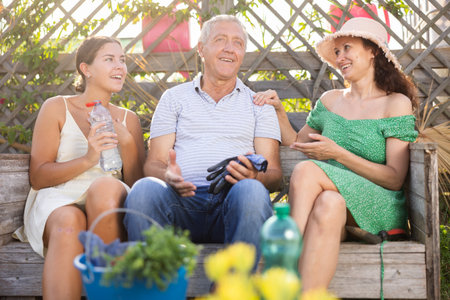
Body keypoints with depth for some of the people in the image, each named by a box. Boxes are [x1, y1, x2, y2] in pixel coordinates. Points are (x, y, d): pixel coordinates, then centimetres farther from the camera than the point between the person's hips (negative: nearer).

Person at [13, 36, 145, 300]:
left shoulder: (128, 119, 18)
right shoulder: (57, 108, 10)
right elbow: (38, 176, 2)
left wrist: (128, 144, -5)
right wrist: (87, 160, -13)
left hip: (108, 208, 2)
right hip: (58, 201, -1)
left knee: (106, 186, -35)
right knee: (68, 223, -38)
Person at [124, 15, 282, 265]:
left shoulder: (258, 104, 21)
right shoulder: (174, 98, 22)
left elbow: (274, 174, 12)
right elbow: (153, 164, 13)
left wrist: (255, 177, -14)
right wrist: (168, 176, -13)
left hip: (232, 202, 0)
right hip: (183, 199, 1)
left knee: (251, 192, -35)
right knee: (145, 190, -32)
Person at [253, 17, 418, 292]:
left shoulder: (396, 103, 2)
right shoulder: (330, 100, 17)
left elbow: (395, 179, -4)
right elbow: (296, 145, 26)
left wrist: (338, 154, -14)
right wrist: (279, 111, 10)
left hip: (377, 206, -3)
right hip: (333, 195, 4)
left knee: (306, 170, -30)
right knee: (328, 204, -34)